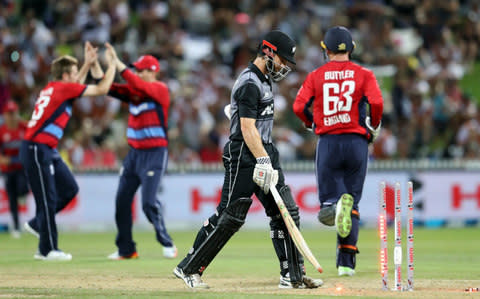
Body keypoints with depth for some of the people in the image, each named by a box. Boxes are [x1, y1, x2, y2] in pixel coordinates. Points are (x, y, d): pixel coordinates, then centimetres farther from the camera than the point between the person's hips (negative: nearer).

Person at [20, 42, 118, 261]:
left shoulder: (54, 88, 14)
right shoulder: (63, 88, -11)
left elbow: (75, 86, 38)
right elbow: (102, 89, -9)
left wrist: (88, 64, 33)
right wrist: (112, 63, 1)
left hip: (48, 151, 10)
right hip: (36, 150, -10)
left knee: (69, 189, 12)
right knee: (47, 198, -6)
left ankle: (37, 224, 23)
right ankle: (48, 249, -1)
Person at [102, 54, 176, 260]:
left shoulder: (160, 89, -9)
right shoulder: (133, 90, 11)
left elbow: (141, 86, -27)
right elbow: (110, 88, 1)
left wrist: (121, 68, -29)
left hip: (155, 152, -7)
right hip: (134, 152, 7)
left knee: (149, 201, -14)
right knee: (122, 199, 3)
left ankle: (167, 245, -2)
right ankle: (126, 249, 11)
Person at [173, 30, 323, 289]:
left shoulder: (263, 79, 15)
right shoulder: (249, 83, -16)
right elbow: (247, 128, -23)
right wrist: (263, 162, -30)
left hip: (264, 153, 10)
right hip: (244, 157, -10)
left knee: (286, 211, 4)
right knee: (230, 217, -7)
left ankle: (293, 276, 7)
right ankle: (188, 268, 4)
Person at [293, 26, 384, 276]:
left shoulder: (316, 76, 6)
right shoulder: (363, 75, 3)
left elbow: (299, 106, -4)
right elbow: (376, 102, -13)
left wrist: (312, 123, 15)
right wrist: (374, 127, 5)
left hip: (327, 142, 0)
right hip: (357, 141, 0)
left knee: (328, 197, 5)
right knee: (352, 205, 9)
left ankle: (332, 206, -34)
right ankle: (346, 262, 2)